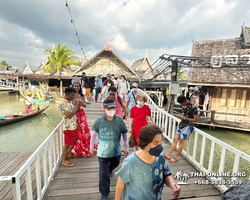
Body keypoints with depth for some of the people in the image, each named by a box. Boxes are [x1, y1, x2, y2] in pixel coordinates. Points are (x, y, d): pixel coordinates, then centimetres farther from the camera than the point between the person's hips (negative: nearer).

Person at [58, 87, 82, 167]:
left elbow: (75, 111, 12)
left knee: (74, 140, 25)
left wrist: (78, 105, -6)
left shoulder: (70, 101, 6)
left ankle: (68, 154, 47)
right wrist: (77, 106, -26)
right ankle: (64, 161, 27)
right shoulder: (62, 104, -23)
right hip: (69, 127, -9)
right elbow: (69, 115, -29)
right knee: (67, 144, 7)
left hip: (74, 125, 9)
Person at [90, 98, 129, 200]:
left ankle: (109, 170, 66)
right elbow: (94, 134, 0)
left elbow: (124, 133, -1)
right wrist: (91, 148, 7)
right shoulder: (99, 121, -15)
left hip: (116, 151, 3)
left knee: (114, 165, 31)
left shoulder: (119, 120, -14)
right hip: (103, 152, -2)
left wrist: (126, 147, 0)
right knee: (103, 175, 2)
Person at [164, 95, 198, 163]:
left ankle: (176, 157, 14)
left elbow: (196, 120, -15)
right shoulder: (183, 106, 7)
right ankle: (168, 155, 7)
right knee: (175, 139, 4)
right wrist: (181, 116, 1)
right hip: (181, 125, 7)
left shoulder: (193, 107, -16)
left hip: (188, 126, -7)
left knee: (181, 141, -1)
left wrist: (184, 118, -19)